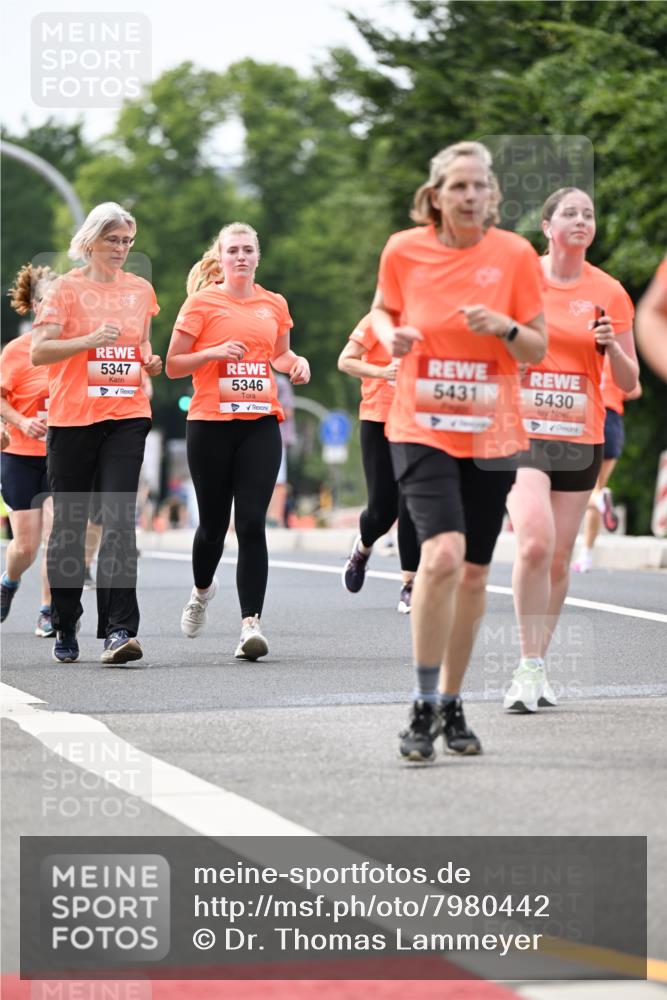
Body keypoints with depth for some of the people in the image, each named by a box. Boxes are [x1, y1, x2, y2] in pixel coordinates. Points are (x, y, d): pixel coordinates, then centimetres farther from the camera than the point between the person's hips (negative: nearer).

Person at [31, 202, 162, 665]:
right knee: (69, 523, 6)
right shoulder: (67, 287, -1)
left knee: (120, 520, -13)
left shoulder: (141, 289, 12)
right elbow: (39, 351, -9)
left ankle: (119, 630, -19)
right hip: (72, 417, -2)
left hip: (127, 416, 2)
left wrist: (151, 362, 4)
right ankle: (65, 629, 22)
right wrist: (90, 340, -22)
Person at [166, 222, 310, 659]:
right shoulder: (202, 302, 0)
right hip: (211, 425, -2)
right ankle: (202, 590, 39)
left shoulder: (274, 304, 11)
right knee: (214, 523, 8)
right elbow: (173, 365, 0)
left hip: (261, 425, 2)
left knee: (252, 523, -10)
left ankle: (252, 623, -13)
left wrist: (297, 362, 6)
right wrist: (214, 352, -16)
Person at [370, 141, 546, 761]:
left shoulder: (514, 255, -2)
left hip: (491, 432, 2)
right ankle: (423, 708, -12)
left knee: (474, 573, 9)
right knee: (442, 554, -21)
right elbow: (383, 310, 17)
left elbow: (538, 351, 3)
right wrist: (390, 335, -5)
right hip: (421, 427, -2)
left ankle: (451, 704, 26)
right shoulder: (403, 250, -3)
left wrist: (507, 328, -17)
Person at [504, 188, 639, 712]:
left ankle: (538, 667, 19)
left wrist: (611, 346, -12)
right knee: (535, 542, -21)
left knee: (559, 559, 5)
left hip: (581, 437, 3)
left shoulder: (609, 292, 4)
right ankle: (529, 668, -14)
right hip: (523, 430, -3)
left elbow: (629, 382, 6)